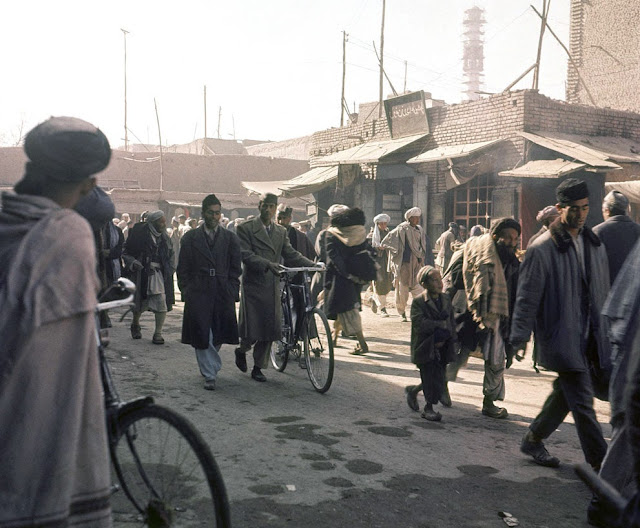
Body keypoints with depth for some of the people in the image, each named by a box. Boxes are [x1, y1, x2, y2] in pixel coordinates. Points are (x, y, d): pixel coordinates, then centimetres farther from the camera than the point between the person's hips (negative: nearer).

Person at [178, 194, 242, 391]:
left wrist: (232, 292, 0)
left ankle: (210, 367, 31)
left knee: (218, 334, 8)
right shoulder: (190, 238, 6)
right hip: (198, 293, -1)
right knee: (202, 335, -4)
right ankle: (210, 374, 3)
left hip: (223, 293, 1)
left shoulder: (230, 238, 9)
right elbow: (183, 269, 7)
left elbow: (236, 269, 9)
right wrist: (187, 291, -1)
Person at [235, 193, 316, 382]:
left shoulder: (281, 232, 14)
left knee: (270, 329, 4)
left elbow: (291, 254, 8)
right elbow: (245, 255, -14)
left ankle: (258, 367, 19)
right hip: (253, 284, -4)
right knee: (251, 329, -2)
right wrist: (268, 264, -28)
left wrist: (313, 264, -7)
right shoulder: (246, 228, -3)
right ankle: (241, 350, 30)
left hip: (272, 286, 5)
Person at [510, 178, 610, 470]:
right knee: (582, 402, -3)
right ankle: (601, 466, 7)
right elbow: (527, 296, -10)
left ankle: (533, 439, 34)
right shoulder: (542, 249, -11)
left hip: (590, 338, 7)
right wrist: (518, 338, -11)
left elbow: (603, 292, 17)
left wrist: (606, 332, 17)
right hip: (562, 340, -7)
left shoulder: (594, 244, 10)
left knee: (566, 393, 15)